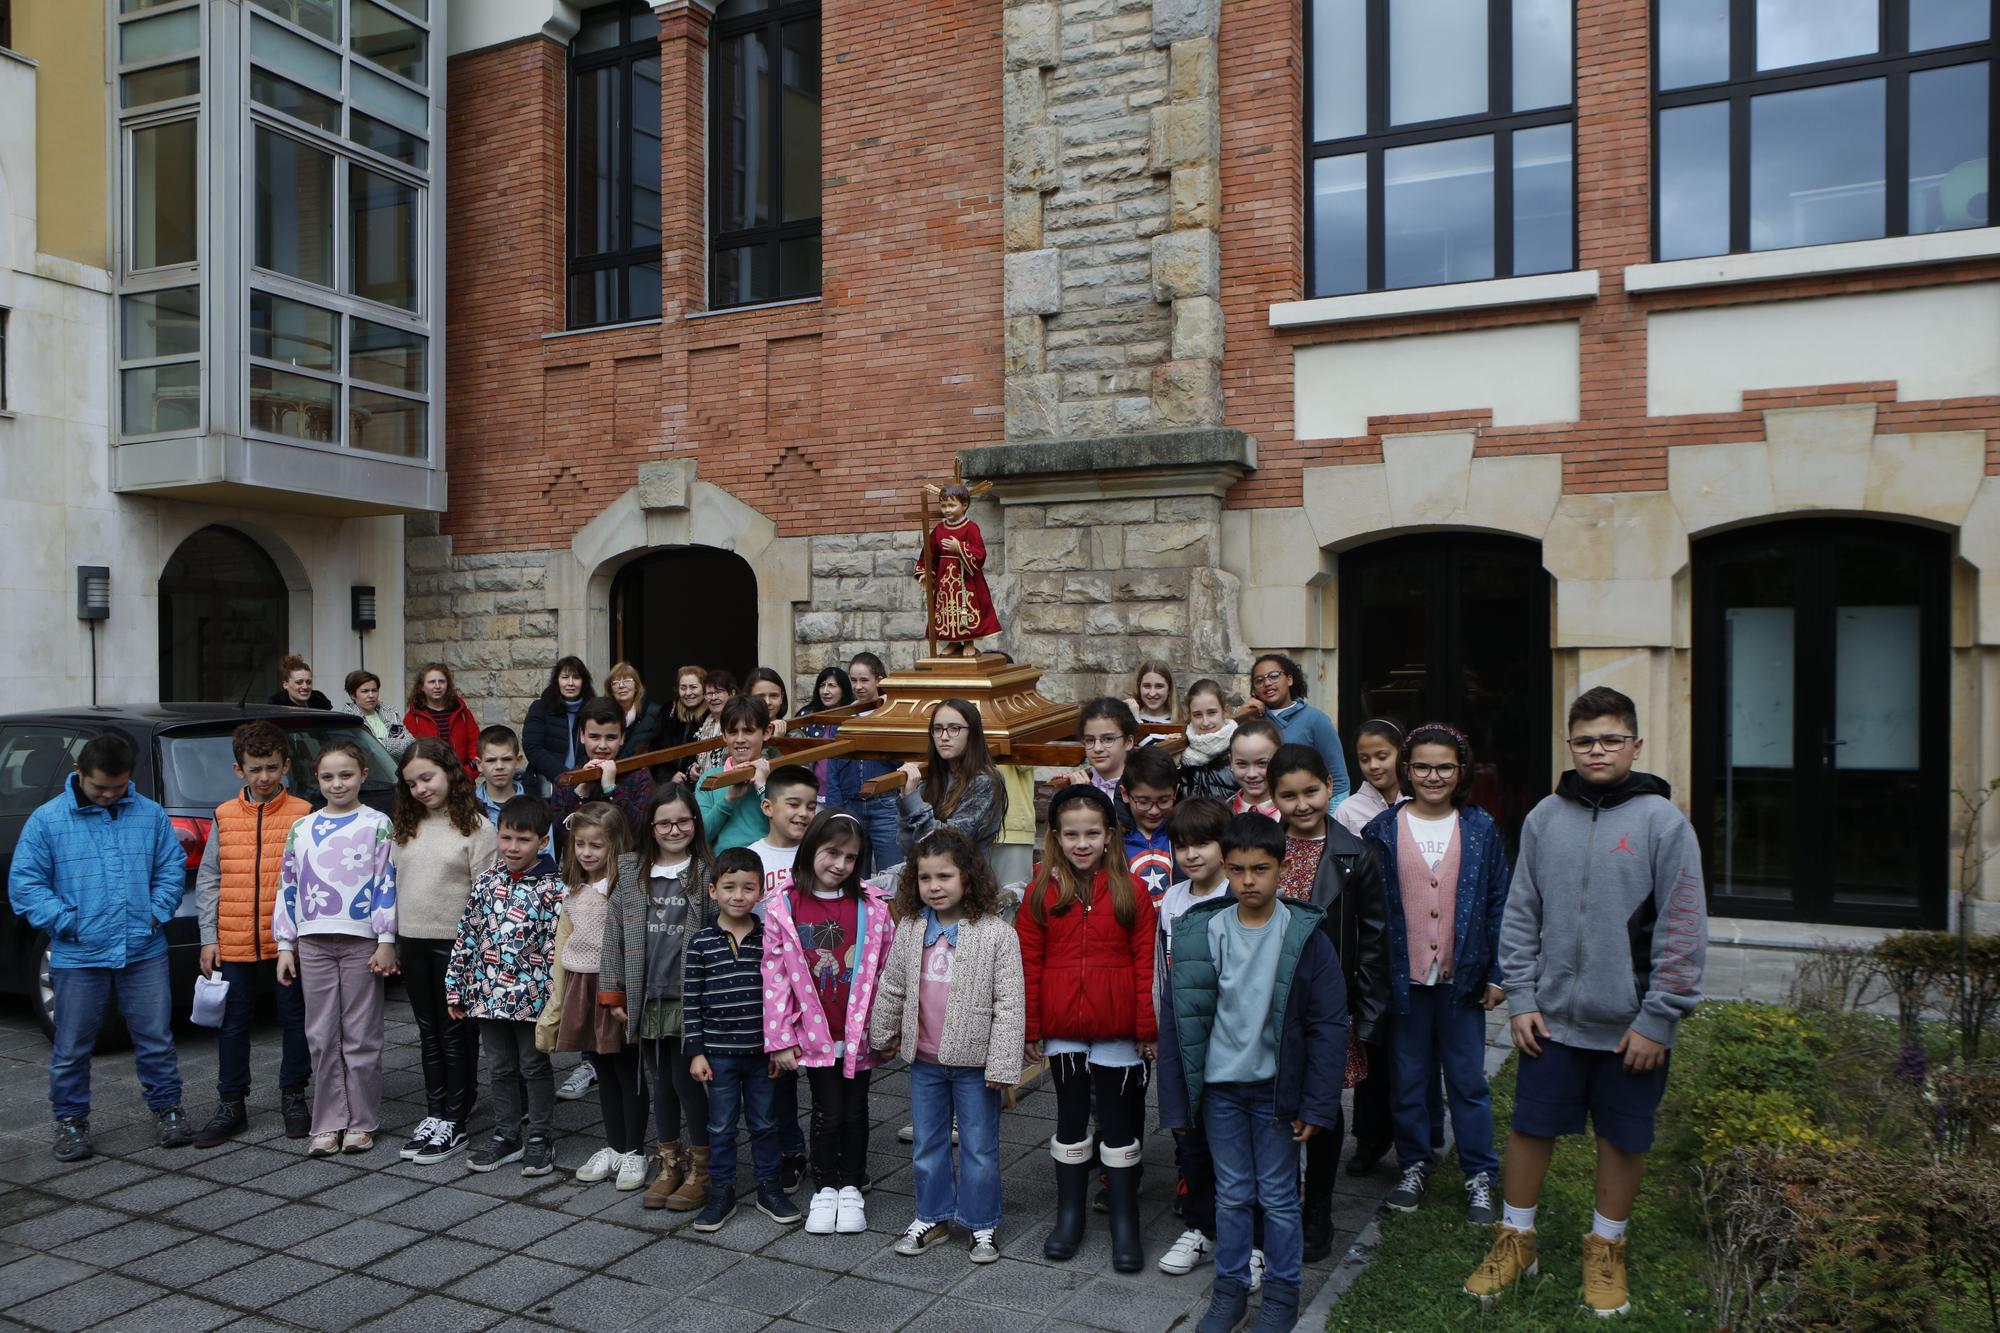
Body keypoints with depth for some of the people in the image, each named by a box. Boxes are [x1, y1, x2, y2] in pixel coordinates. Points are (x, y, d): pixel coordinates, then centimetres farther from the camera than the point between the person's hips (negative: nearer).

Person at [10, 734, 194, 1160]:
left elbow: (173, 867, 10)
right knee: (72, 1047, 10)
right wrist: (65, 922, -10)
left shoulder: (150, 815, 4)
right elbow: (23, 884, -2)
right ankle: (71, 1120, 27)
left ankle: (167, 1108, 22)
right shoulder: (47, 819, -2)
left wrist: (157, 913, -3)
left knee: (156, 1039, 8)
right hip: (78, 957, -1)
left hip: (144, 952, 1)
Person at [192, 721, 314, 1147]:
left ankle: (293, 1096, 25)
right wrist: (208, 937, 1)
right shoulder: (224, 816, 4)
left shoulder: (303, 815, -4)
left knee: (294, 1020, 9)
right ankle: (231, 1105, 23)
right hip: (235, 944, 2)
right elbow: (207, 879, 7)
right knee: (232, 1025, 10)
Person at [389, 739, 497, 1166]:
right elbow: (395, 885, 12)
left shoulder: (477, 827, -9)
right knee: (428, 1032, 14)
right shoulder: (404, 827, 9)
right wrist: (392, 941, 9)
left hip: (456, 942, -6)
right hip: (413, 941, 6)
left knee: (456, 1033, 3)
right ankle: (433, 1114, 23)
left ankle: (455, 1122, 13)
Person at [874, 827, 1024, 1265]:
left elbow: (1009, 1004, -14)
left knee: (979, 1147, 9)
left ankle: (981, 1224, 25)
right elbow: (892, 988, 12)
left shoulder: (997, 934, -15)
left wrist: (1003, 1065, -15)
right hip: (924, 1059, 4)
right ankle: (932, 1217, 34)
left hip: (973, 1059, -4)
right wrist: (882, 1037, 20)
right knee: (927, 1143, 17)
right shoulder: (910, 929, -1)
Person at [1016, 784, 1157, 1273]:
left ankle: (1125, 1223, 22)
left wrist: (1148, 1028, -5)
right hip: (1062, 1030, 2)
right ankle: (1069, 1215, 29)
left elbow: (1146, 962, -5)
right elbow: (1028, 964, 0)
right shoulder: (1042, 892, -2)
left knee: (1119, 1123, 10)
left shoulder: (1130, 891, -6)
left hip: (1117, 1032, -1)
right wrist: (1031, 1029, -1)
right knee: (1071, 1120, 15)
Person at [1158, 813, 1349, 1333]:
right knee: (1231, 1194, 15)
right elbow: (1176, 1021, 0)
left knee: (1279, 1196, 11)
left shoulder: (1305, 935, -10)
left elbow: (1329, 1025, -7)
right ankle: (1230, 1288, 31)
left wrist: (1318, 1105, -9)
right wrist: (1177, 1101, -1)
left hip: (1275, 1087, -2)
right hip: (1218, 1086, 2)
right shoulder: (1200, 932, -5)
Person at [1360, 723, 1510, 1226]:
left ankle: (1480, 1177, 20)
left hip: (1461, 976, 0)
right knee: (1407, 1079, 11)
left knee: (1468, 1081, 7)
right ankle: (1414, 1165, 27)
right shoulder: (1382, 830, -1)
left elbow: (1498, 903, 3)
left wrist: (1497, 973, -1)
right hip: (1403, 977, 0)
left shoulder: (1481, 829, 2)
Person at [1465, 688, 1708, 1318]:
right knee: (1530, 1126, 10)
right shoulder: (1544, 818, 1)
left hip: (1631, 1023, -2)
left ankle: (1606, 1248, 33)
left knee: (1624, 1137, 13)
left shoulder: (1663, 822, -9)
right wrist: (1521, 998, 0)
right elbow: (1520, 915, 5)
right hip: (1553, 1015, 2)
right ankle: (1515, 1240, 29)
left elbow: (1683, 932, -9)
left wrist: (1658, 1018, -10)